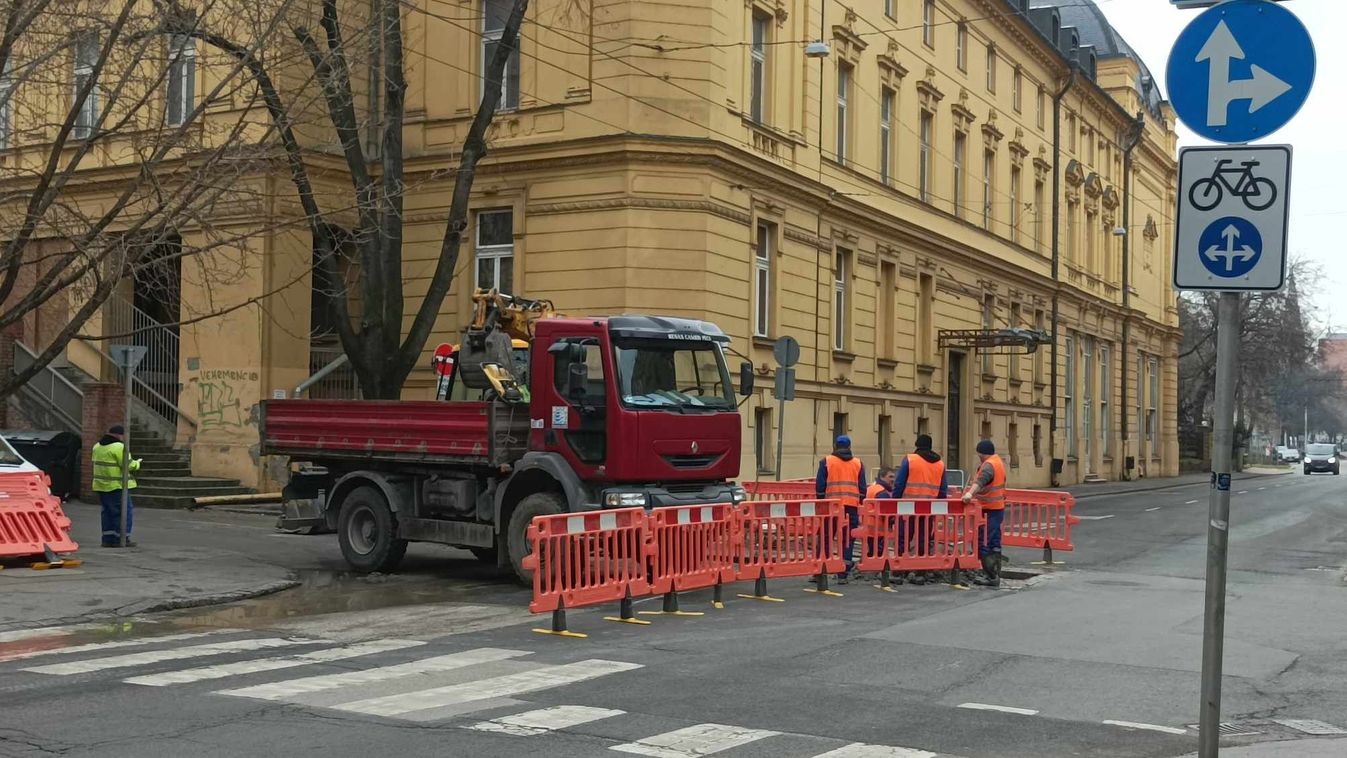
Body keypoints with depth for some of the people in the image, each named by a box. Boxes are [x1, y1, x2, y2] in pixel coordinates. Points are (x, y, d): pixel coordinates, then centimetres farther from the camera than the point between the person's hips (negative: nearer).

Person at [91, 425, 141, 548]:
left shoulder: (97, 447, 13)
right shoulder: (119, 447, -15)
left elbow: (101, 464, 17)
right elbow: (128, 465, -18)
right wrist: (137, 464, 3)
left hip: (101, 486, 8)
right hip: (117, 486, -8)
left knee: (108, 511, 14)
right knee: (124, 511, -1)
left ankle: (108, 539, 15)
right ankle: (121, 539, -2)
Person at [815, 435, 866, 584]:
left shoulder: (826, 462, 3)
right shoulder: (858, 463, 10)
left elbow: (820, 486, 0)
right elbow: (862, 488, 8)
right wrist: (861, 506, 16)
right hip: (852, 506, 1)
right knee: (847, 540, 5)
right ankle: (843, 574, 5)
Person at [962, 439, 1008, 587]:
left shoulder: (988, 465, -17)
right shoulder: (999, 462, 15)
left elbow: (980, 480, -37)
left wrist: (970, 493, -53)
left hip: (989, 510, -10)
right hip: (999, 508, 10)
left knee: (983, 543, -9)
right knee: (994, 543, 15)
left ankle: (991, 576, -10)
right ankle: (995, 575, 20)